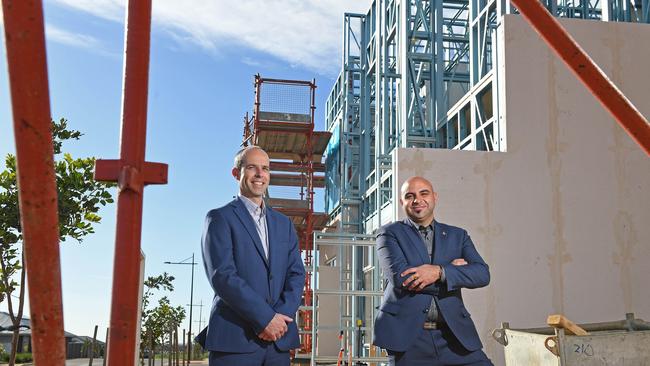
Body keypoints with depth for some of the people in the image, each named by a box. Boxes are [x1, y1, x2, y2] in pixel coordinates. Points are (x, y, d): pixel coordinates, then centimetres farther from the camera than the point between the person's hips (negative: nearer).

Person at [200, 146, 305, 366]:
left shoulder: (284, 223, 18)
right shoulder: (220, 218, 1)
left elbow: (296, 274, 10)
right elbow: (222, 275, -10)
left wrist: (282, 316, -8)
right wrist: (266, 318, -15)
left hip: (279, 339, 5)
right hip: (234, 338, -4)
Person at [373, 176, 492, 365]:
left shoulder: (457, 235, 14)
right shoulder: (390, 233, 5)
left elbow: (482, 274, 0)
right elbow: (399, 276, -11)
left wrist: (439, 271, -16)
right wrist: (453, 270, -6)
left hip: (454, 334, 3)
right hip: (408, 336, -2)